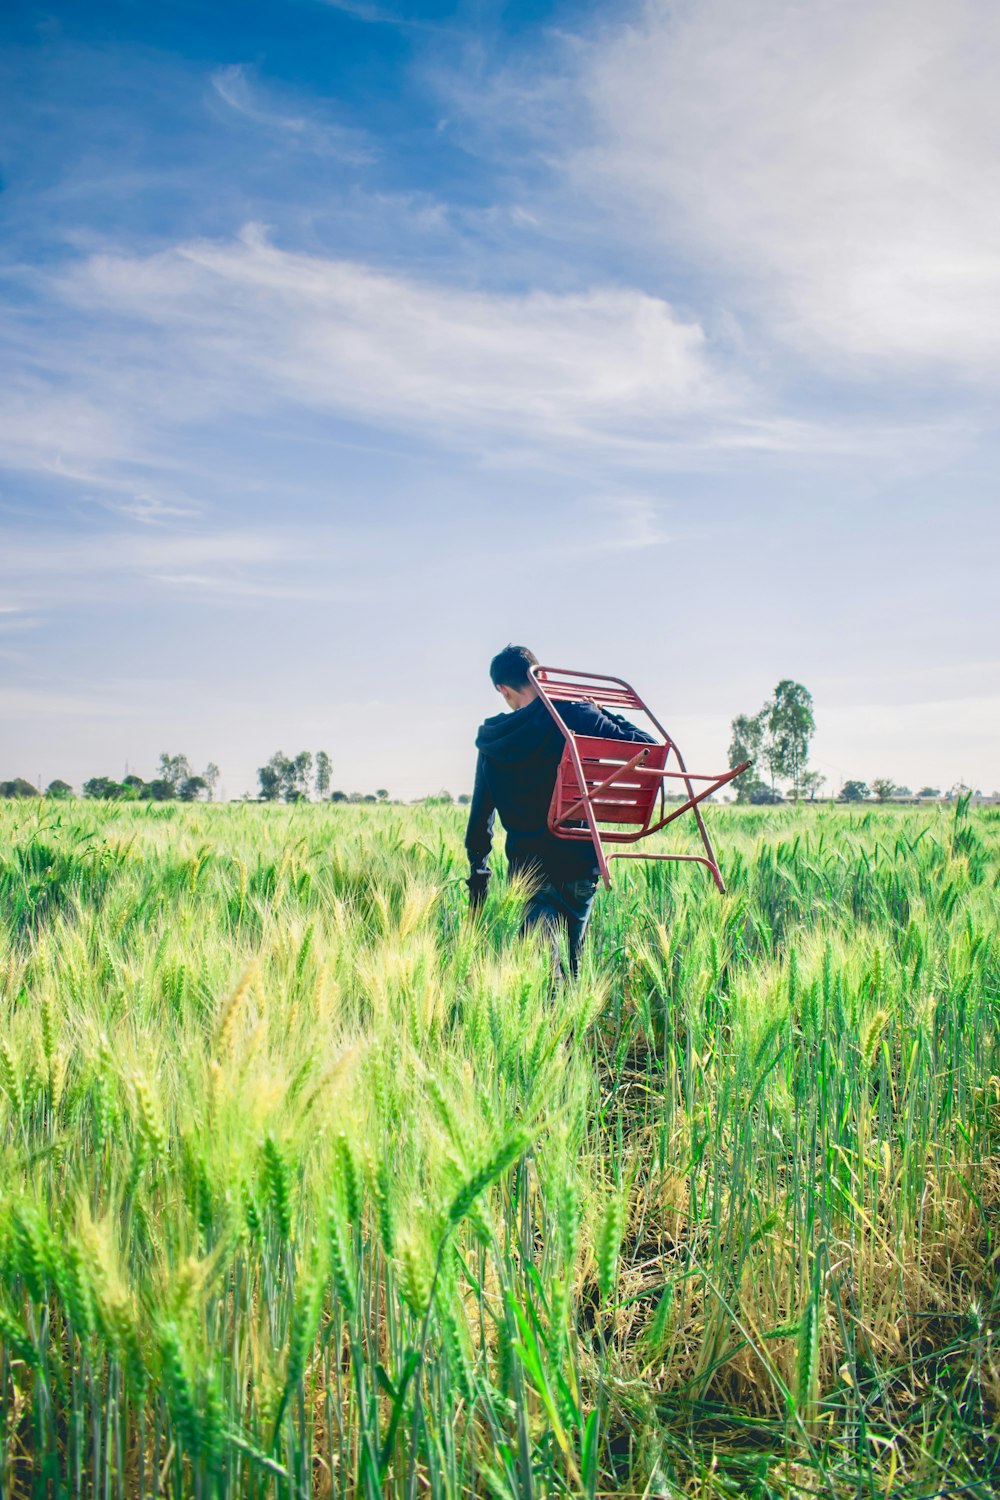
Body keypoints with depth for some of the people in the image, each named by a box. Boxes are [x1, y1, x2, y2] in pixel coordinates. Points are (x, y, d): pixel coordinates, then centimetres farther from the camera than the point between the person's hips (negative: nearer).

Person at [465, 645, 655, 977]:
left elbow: (480, 816, 10)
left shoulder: (492, 741, 4)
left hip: (525, 865, 2)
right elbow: (643, 745, -10)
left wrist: (478, 875, 20)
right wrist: (603, 716, 7)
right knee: (572, 958, 17)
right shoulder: (574, 716, -8)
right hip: (578, 861, -2)